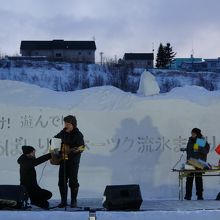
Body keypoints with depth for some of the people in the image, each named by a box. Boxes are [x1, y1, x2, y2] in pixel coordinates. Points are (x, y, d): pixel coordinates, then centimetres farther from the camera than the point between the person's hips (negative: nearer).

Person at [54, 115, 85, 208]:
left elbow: (82, 147, -17)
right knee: (62, 181, 4)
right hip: (63, 159, 5)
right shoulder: (62, 133, 8)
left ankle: (73, 202, 10)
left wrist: (72, 150, -30)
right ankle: (63, 201, 13)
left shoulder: (78, 134, -9)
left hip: (73, 160, -5)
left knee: (73, 181, -1)